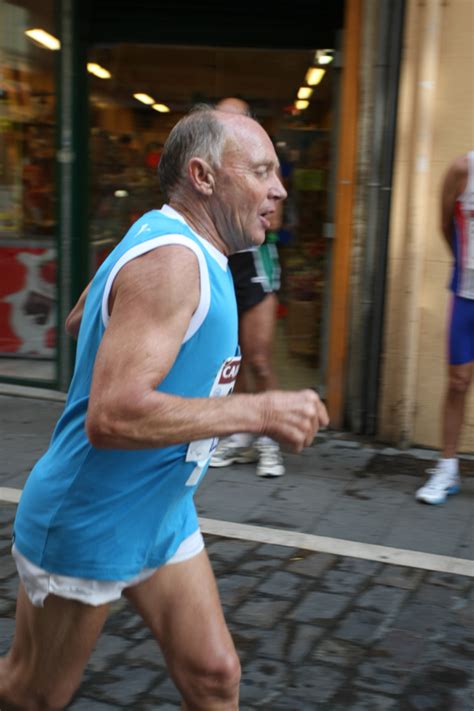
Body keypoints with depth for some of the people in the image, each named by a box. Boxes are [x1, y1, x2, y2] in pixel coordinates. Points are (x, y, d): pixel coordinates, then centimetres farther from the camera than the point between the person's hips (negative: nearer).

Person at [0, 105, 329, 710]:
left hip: (163, 518, 9)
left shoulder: (186, 250, 5)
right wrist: (261, 412, -30)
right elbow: (112, 415, -36)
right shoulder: (169, 260, -26)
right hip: (86, 529, -9)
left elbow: (79, 321, 20)